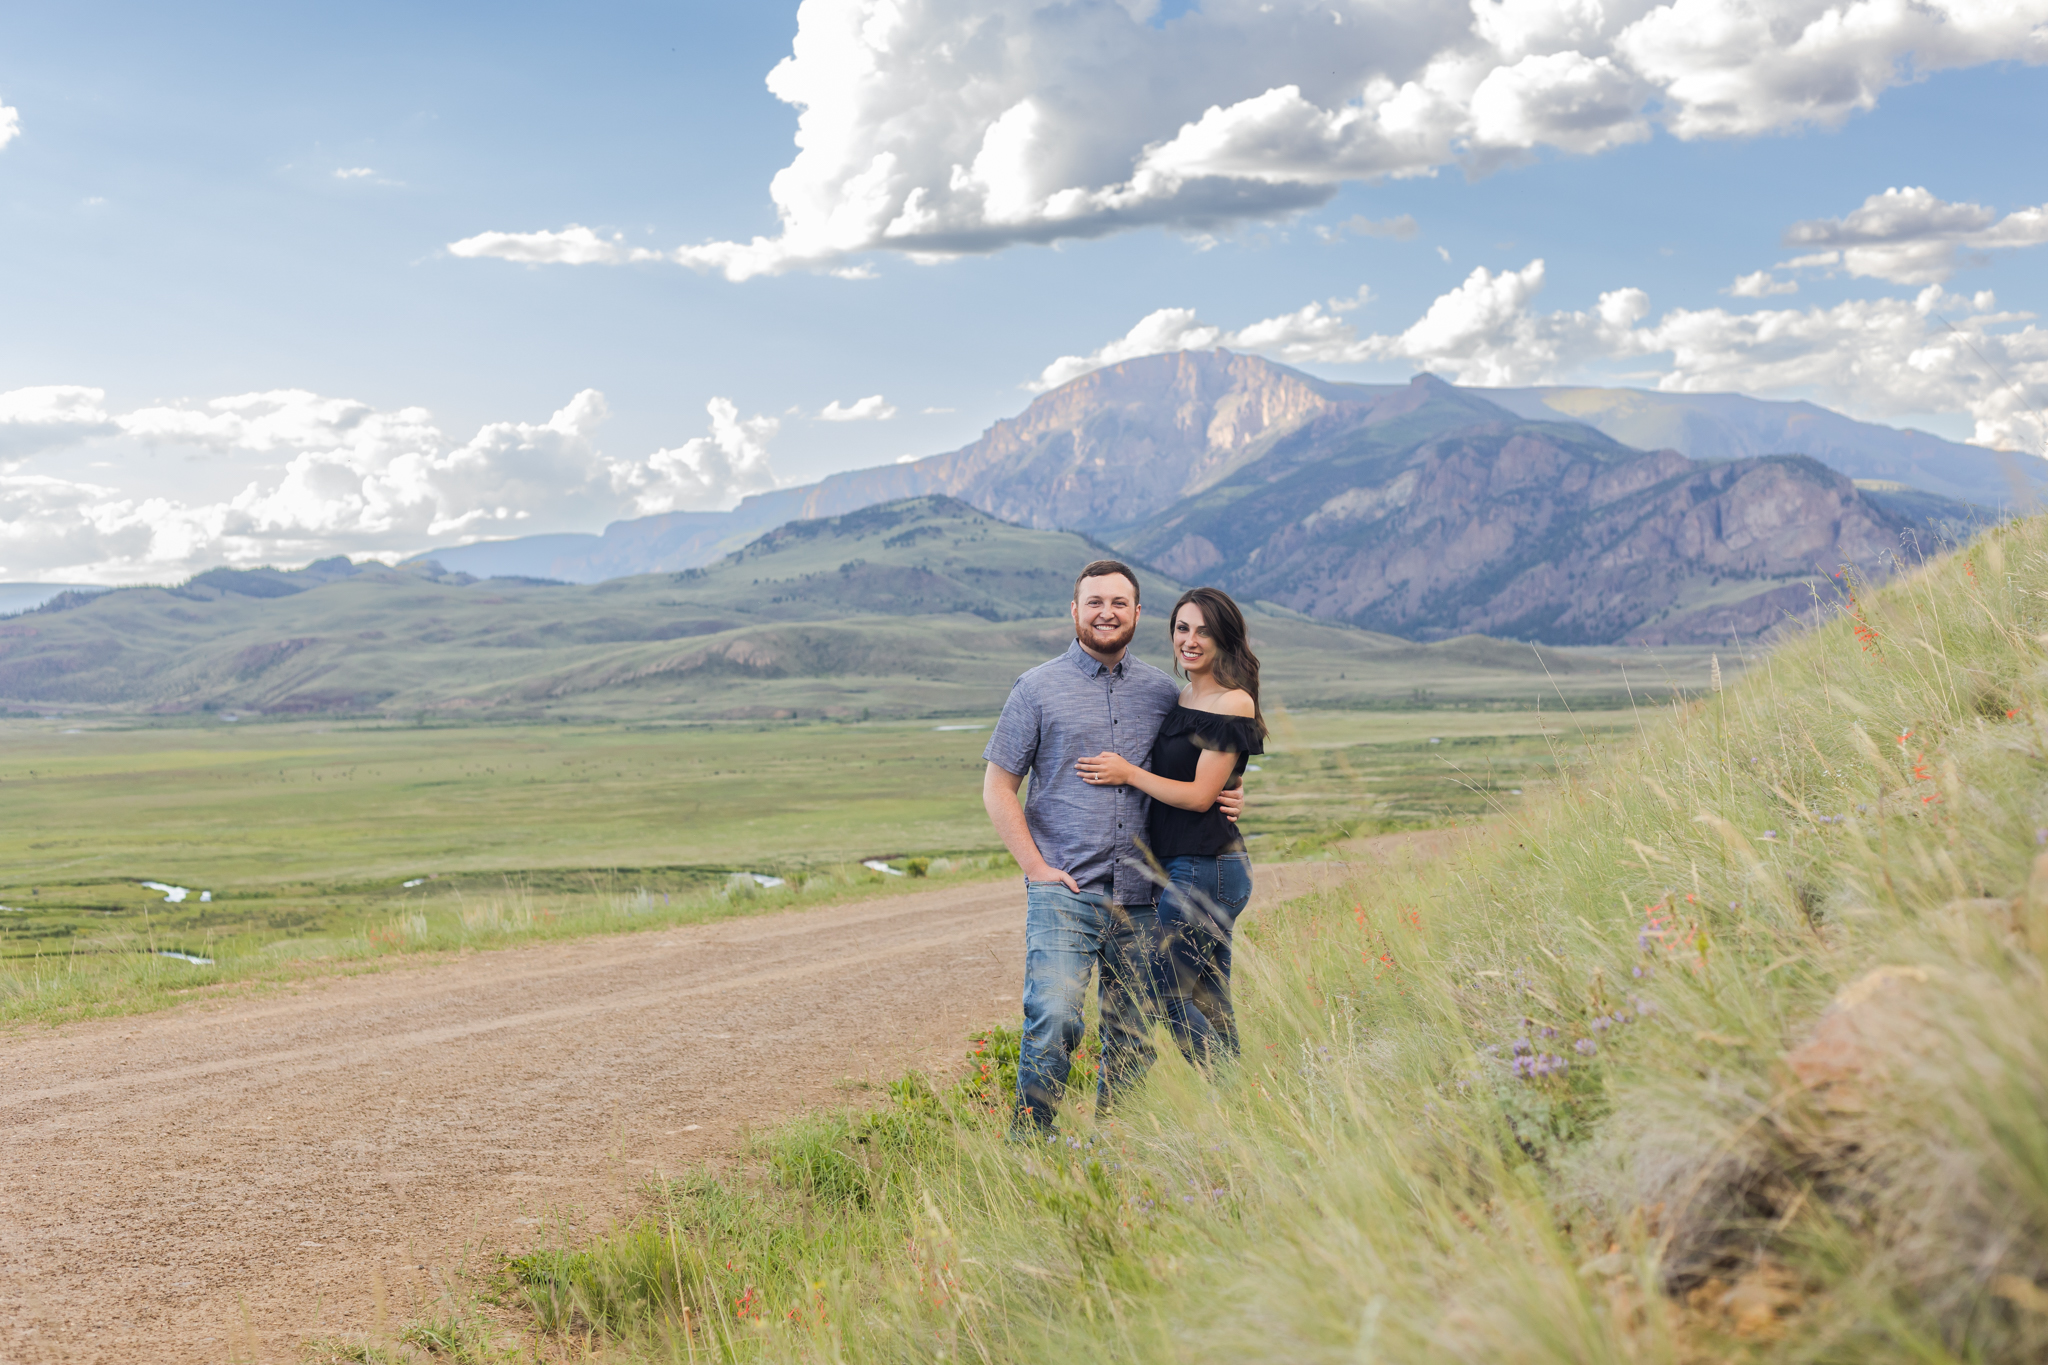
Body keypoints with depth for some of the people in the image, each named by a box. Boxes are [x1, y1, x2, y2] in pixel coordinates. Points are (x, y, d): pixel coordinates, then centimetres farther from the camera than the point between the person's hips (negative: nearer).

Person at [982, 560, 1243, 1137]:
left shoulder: (1162, 691, 12)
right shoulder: (1038, 688, 2)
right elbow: (997, 787, 3)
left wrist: (1224, 798, 1)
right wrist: (1036, 867, -6)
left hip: (1141, 896, 4)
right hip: (1064, 892, -4)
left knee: (1133, 1037, 6)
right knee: (1053, 1019, -18)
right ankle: (1027, 1144, -6)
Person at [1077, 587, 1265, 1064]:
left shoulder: (1233, 705, -11)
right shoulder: (1180, 702, 14)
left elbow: (1200, 794, -15)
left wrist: (1128, 773, -8)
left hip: (1205, 869, -9)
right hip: (1178, 866, 9)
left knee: (1166, 994, -8)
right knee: (1209, 1005, 10)